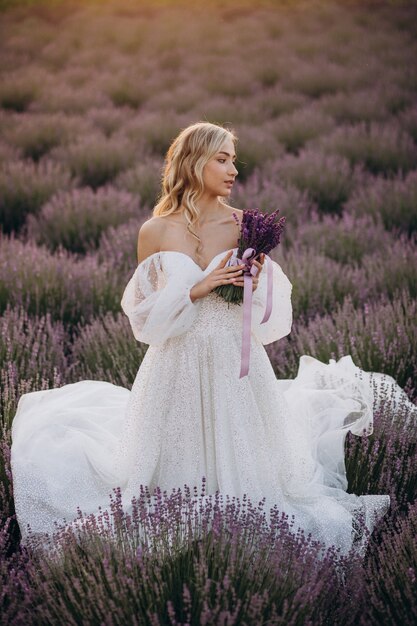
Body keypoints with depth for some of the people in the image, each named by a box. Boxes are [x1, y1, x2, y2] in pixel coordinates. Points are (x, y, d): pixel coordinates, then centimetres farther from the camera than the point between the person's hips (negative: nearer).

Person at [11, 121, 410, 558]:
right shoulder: (155, 232, -5)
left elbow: (270, 312, 6)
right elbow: (143, 313, -2)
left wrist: (256, 284, -16)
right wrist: (196, 289, -15)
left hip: (237, 367, 1)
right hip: (179, 368, -1)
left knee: (239, 464, 9)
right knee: (178, 465, 9)